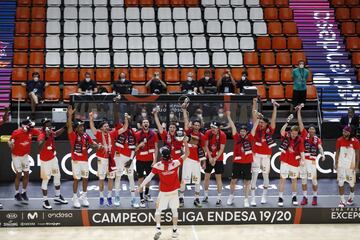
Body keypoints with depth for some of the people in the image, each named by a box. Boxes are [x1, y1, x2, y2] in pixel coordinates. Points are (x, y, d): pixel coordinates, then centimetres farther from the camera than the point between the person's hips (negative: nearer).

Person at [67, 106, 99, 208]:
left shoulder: (86, 136, 5)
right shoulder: (73, 135, -10)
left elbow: (92, 144, 15)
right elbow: (69, 126, -26)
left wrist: (94, 145, -9)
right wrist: (70, 115, -37)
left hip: (85, 160, 5)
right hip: (76, 160, -5)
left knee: (85, 179, 9)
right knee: (76, 179, -2)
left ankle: (84, 197, 22)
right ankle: (75, 199, 7)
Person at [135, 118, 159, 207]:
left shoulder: (153, 134, -1)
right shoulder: (137, 135, -7)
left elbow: (155, 148, 3)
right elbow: (134, 148, -1)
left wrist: (155, 160, -4)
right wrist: (139, 145, -22)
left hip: (150, 159, 3)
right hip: (140, 160, -2)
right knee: (140, 178, -2)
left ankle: (146, 194, 36)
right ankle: (142, 199, 1)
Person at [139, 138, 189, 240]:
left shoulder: (157, 166, -18)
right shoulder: (175, 163, -16)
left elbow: (149, 177, -15)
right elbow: (186, 155, -6)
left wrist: (140, 187, -8)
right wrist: (185, 143, -9)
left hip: (163, 192, -1)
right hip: (174, 191, 1)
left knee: (158, 210, 12)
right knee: (174, 210, 16)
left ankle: (158, 228, -5)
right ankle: (174, 231, 22)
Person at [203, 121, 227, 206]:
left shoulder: (222, 135, -13)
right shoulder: (208, 133, -6)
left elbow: (222, 149, -13)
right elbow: (206, 146, -3)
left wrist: (215, 158, -18)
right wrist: (210, 157, -11)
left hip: (218, 159, -3)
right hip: (209, 158, 3)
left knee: (218, 178, -2)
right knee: (207, 176, 7)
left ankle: (219, 198, 2)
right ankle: (206, 196, 20)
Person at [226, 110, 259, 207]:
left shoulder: (249, 138, 1)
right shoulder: (237, 138, 1)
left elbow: (254, 128, 2)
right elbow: (233, 127, -1)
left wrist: (258, 118, -1)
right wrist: (229, 116, -3)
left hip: (247, 163, 0)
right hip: (237, 162, 0)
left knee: (247, 182, 3)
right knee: (233, 180, 9)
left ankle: (246, 200, 10)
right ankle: (231, 196, 28)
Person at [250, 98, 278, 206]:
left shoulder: (270, 130, 1)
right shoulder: (257, 129, 3)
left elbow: (273, 118, -2)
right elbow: (254, 116, 3)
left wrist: (274, 106, -6)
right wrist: (254, 104, 0)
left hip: (266, 156, 0)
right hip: (256, 155, 0)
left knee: (265, 175, 10)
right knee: (254, 175, -4)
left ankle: (264, 196, 24)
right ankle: (253, 198, -4)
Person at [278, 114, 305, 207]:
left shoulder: (300, 140, -5)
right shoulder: (286, 136, -8)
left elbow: (302, 151, -8)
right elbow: (282, 131, -29)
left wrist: (303, 159, -22)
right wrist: (287, 122, -36)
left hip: (295, 162, 2)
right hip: (285, 161, -2)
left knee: (294, 179, 13)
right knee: (282, 178, -4)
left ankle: (294, 197, 28)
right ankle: (280, 198, 2)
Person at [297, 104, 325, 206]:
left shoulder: (317, 139, 4)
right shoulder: (304, 135, 5)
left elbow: (320, 147, -15)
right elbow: (300, 122, 1)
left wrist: (322, 154, -36)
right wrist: (299, 110, -4)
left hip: (312, 161, -1)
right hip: (303, 159, 1)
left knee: (314, 180, -1)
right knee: (304, 179, 5)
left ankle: (315, 197, 12)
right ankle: (305, 197, 12)